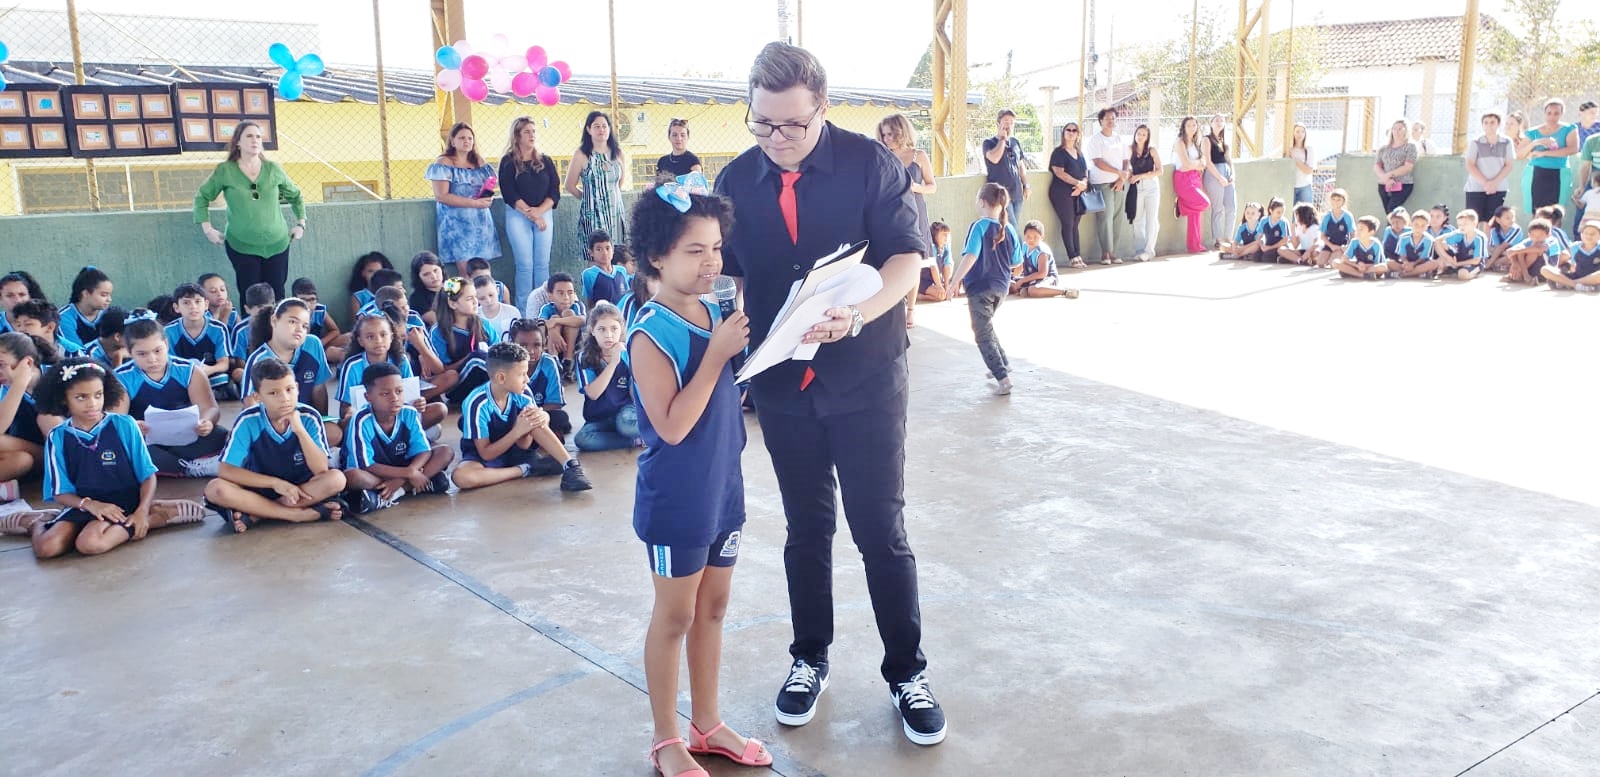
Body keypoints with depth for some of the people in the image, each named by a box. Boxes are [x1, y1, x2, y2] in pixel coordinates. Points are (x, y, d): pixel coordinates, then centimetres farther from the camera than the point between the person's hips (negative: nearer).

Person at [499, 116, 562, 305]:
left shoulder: (545, 161, 10)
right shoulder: (508, 162, 2)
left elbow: (555, 192, 5)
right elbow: (509, 194, -5)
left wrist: (539, 211, -11)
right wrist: (531, 214, -12)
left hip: (544, 214, 3)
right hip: (517, 216, -3)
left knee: (542, 264, 0)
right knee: (525, 264, -6)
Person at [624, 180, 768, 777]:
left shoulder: (716, 313, 2)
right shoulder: (651, 333, -19)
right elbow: (672, 426, -25)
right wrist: (716, 353, -26)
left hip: (722, 488, 7)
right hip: (676, 499, -7)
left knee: (712, 608, 17)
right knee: (675, 616, 8)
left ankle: (706, 723, 33)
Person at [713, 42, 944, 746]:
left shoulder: (870, 165, -10)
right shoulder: (736, 180, 0)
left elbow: (906, 256, -12)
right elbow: (724, 269, 8)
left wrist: (858, 314, -30)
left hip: (866, 380, -3)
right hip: (783, 387, 3)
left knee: (881, 531, 4)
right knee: (806, 529, 16)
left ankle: (906, 671, 22)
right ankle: (809, 659, 34)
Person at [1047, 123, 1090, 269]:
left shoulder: (1079, 153, 18)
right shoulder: (1059, 152, -2)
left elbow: (1085, 171, 15)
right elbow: (1059, 173, -13)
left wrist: (1083, 183, -6)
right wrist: (1078, 182, -15)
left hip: (1078, 193, 6)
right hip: (1062, 193, -6)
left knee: (1075, 225, 7)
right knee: (1068, 224, -7)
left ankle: (1078, 257, 6)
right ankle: (1072, 258, -6)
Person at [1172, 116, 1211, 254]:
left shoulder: (1195, 143, 16)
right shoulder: (1180, 143, -7)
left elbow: (1202, 164, 10)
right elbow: (1186, 164, -14)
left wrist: (1195, 164, -9)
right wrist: (1199, 164, 2)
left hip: (1195, 178, 7)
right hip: (1183, 179, -7)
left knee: (1195, 213, 4)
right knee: (1205, 202, -20)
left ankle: (1195, 245, 8)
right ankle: (1180, 205, 3)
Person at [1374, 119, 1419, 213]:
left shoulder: (1410, 146, 3)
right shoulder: (1384, 148, 14)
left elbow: (1408, 167, -7)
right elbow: (1376, 165, 6)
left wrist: (1389, 174, -13)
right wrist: (1385, 178, -12)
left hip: (1403, 185, -4)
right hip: (1384, 185, 5)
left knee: (1392, 210, -20)